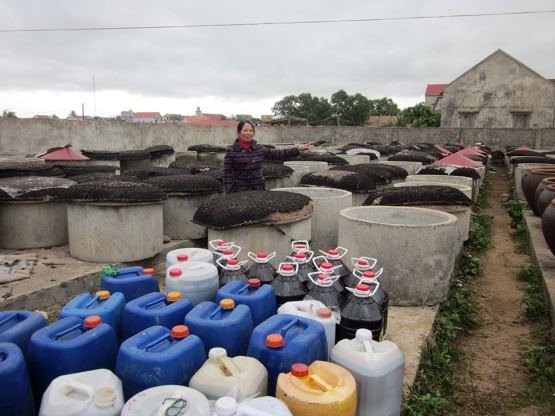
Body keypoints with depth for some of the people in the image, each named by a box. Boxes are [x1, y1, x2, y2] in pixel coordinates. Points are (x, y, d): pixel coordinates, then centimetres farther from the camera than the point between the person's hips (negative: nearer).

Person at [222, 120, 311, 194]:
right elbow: (227, 174, -5)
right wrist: (228, 194, -12)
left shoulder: (259, 149, 7)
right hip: (240, 191, -4)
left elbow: (277, 154, 5)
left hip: (258, 189, 4)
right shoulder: (231, 151, -5)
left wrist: (298, 149, -2)